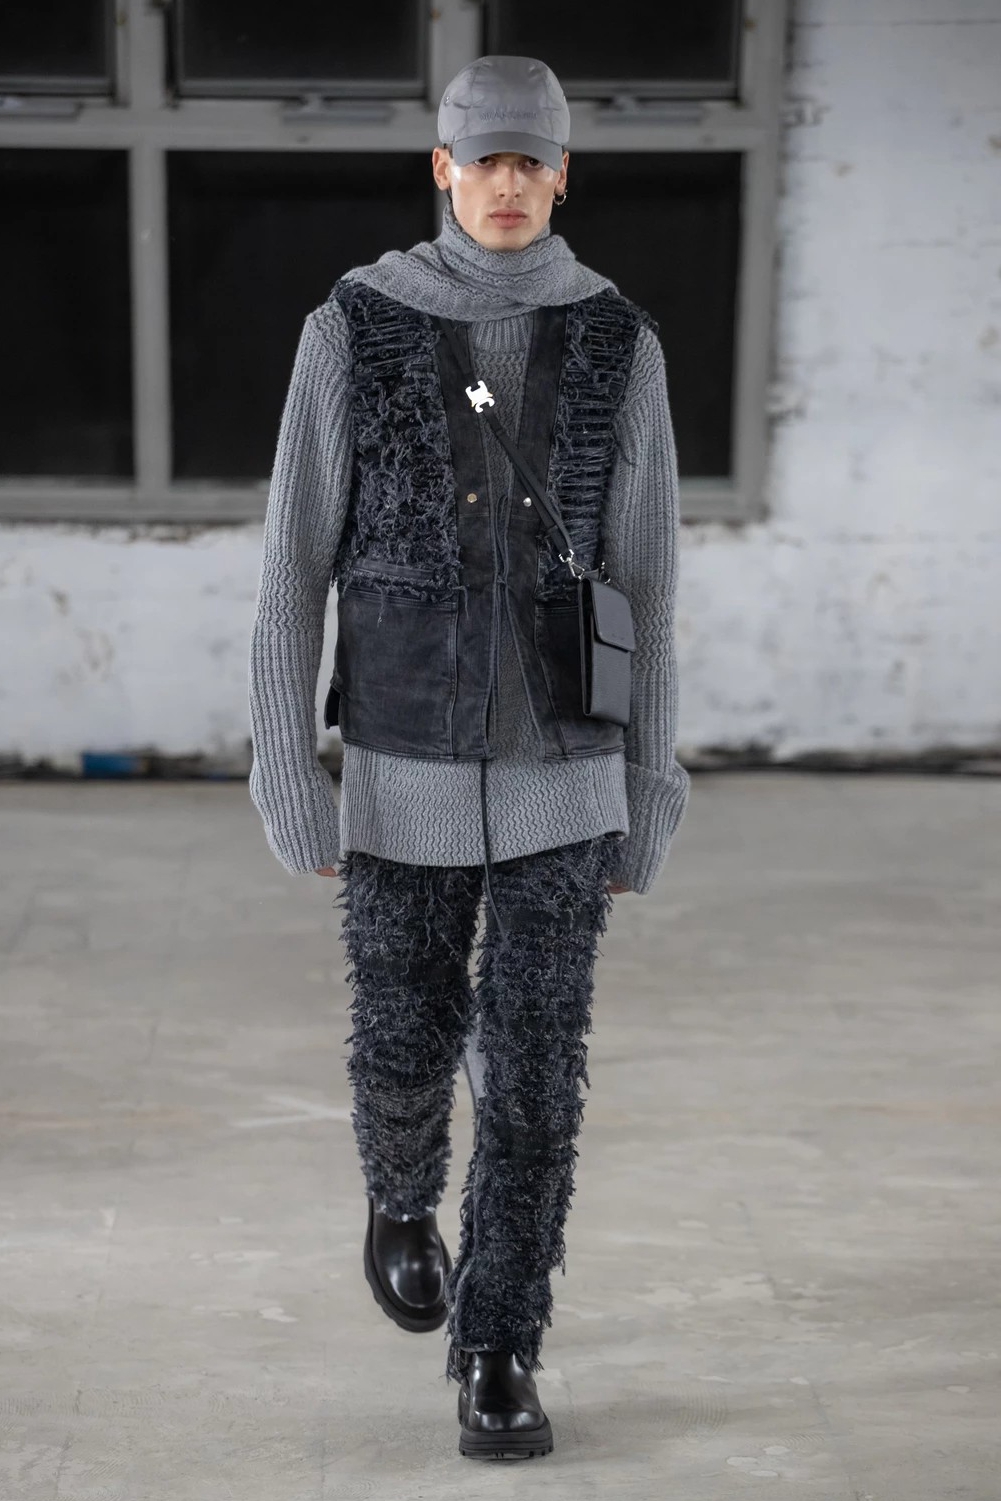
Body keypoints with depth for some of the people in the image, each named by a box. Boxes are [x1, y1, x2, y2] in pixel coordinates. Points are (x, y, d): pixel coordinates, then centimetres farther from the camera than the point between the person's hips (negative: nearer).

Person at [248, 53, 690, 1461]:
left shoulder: (619, 342, -2)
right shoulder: (352, 330, -6)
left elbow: (645, 587, 2)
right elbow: (293, 570, -4)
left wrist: (645, 805, 3)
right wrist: (289, 783, -7)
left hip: (560, 773, 0)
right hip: (408, 773, 0)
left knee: (533, 1075, -2)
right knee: (406, 1055, 10)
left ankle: (497, 1362, 14)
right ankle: (405, 1201, 47)